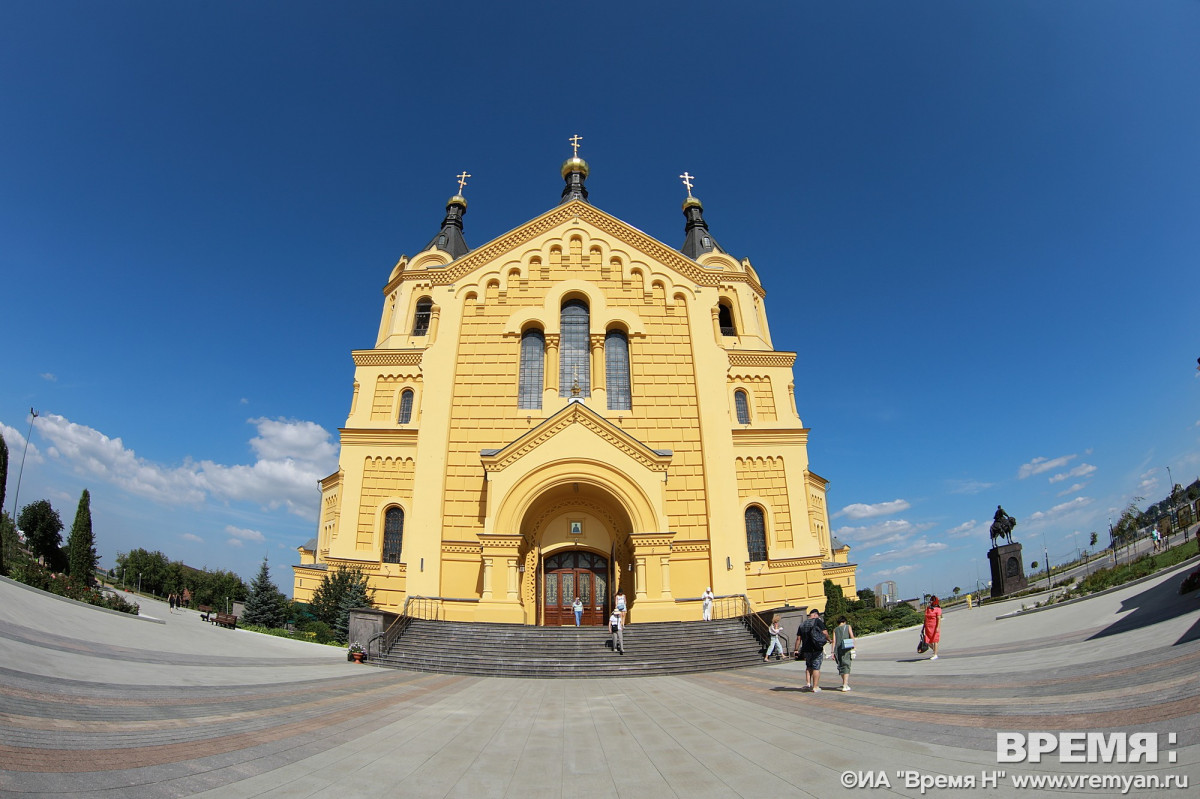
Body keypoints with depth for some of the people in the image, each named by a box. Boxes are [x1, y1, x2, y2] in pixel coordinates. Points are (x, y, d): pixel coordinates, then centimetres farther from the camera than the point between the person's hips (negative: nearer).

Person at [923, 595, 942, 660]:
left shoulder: (937, 609, -7)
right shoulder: (927, 609, 12)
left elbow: (939, 619, -12)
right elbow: (925, 619, 16)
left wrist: (938, 628, -21)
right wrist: (923, 628, 17)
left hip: (935, 627, -6)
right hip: (928, 627, 6)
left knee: (935, 641, -1)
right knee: (928, 641, 4)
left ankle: (935, 655, 7)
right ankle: (934, 650, 29)